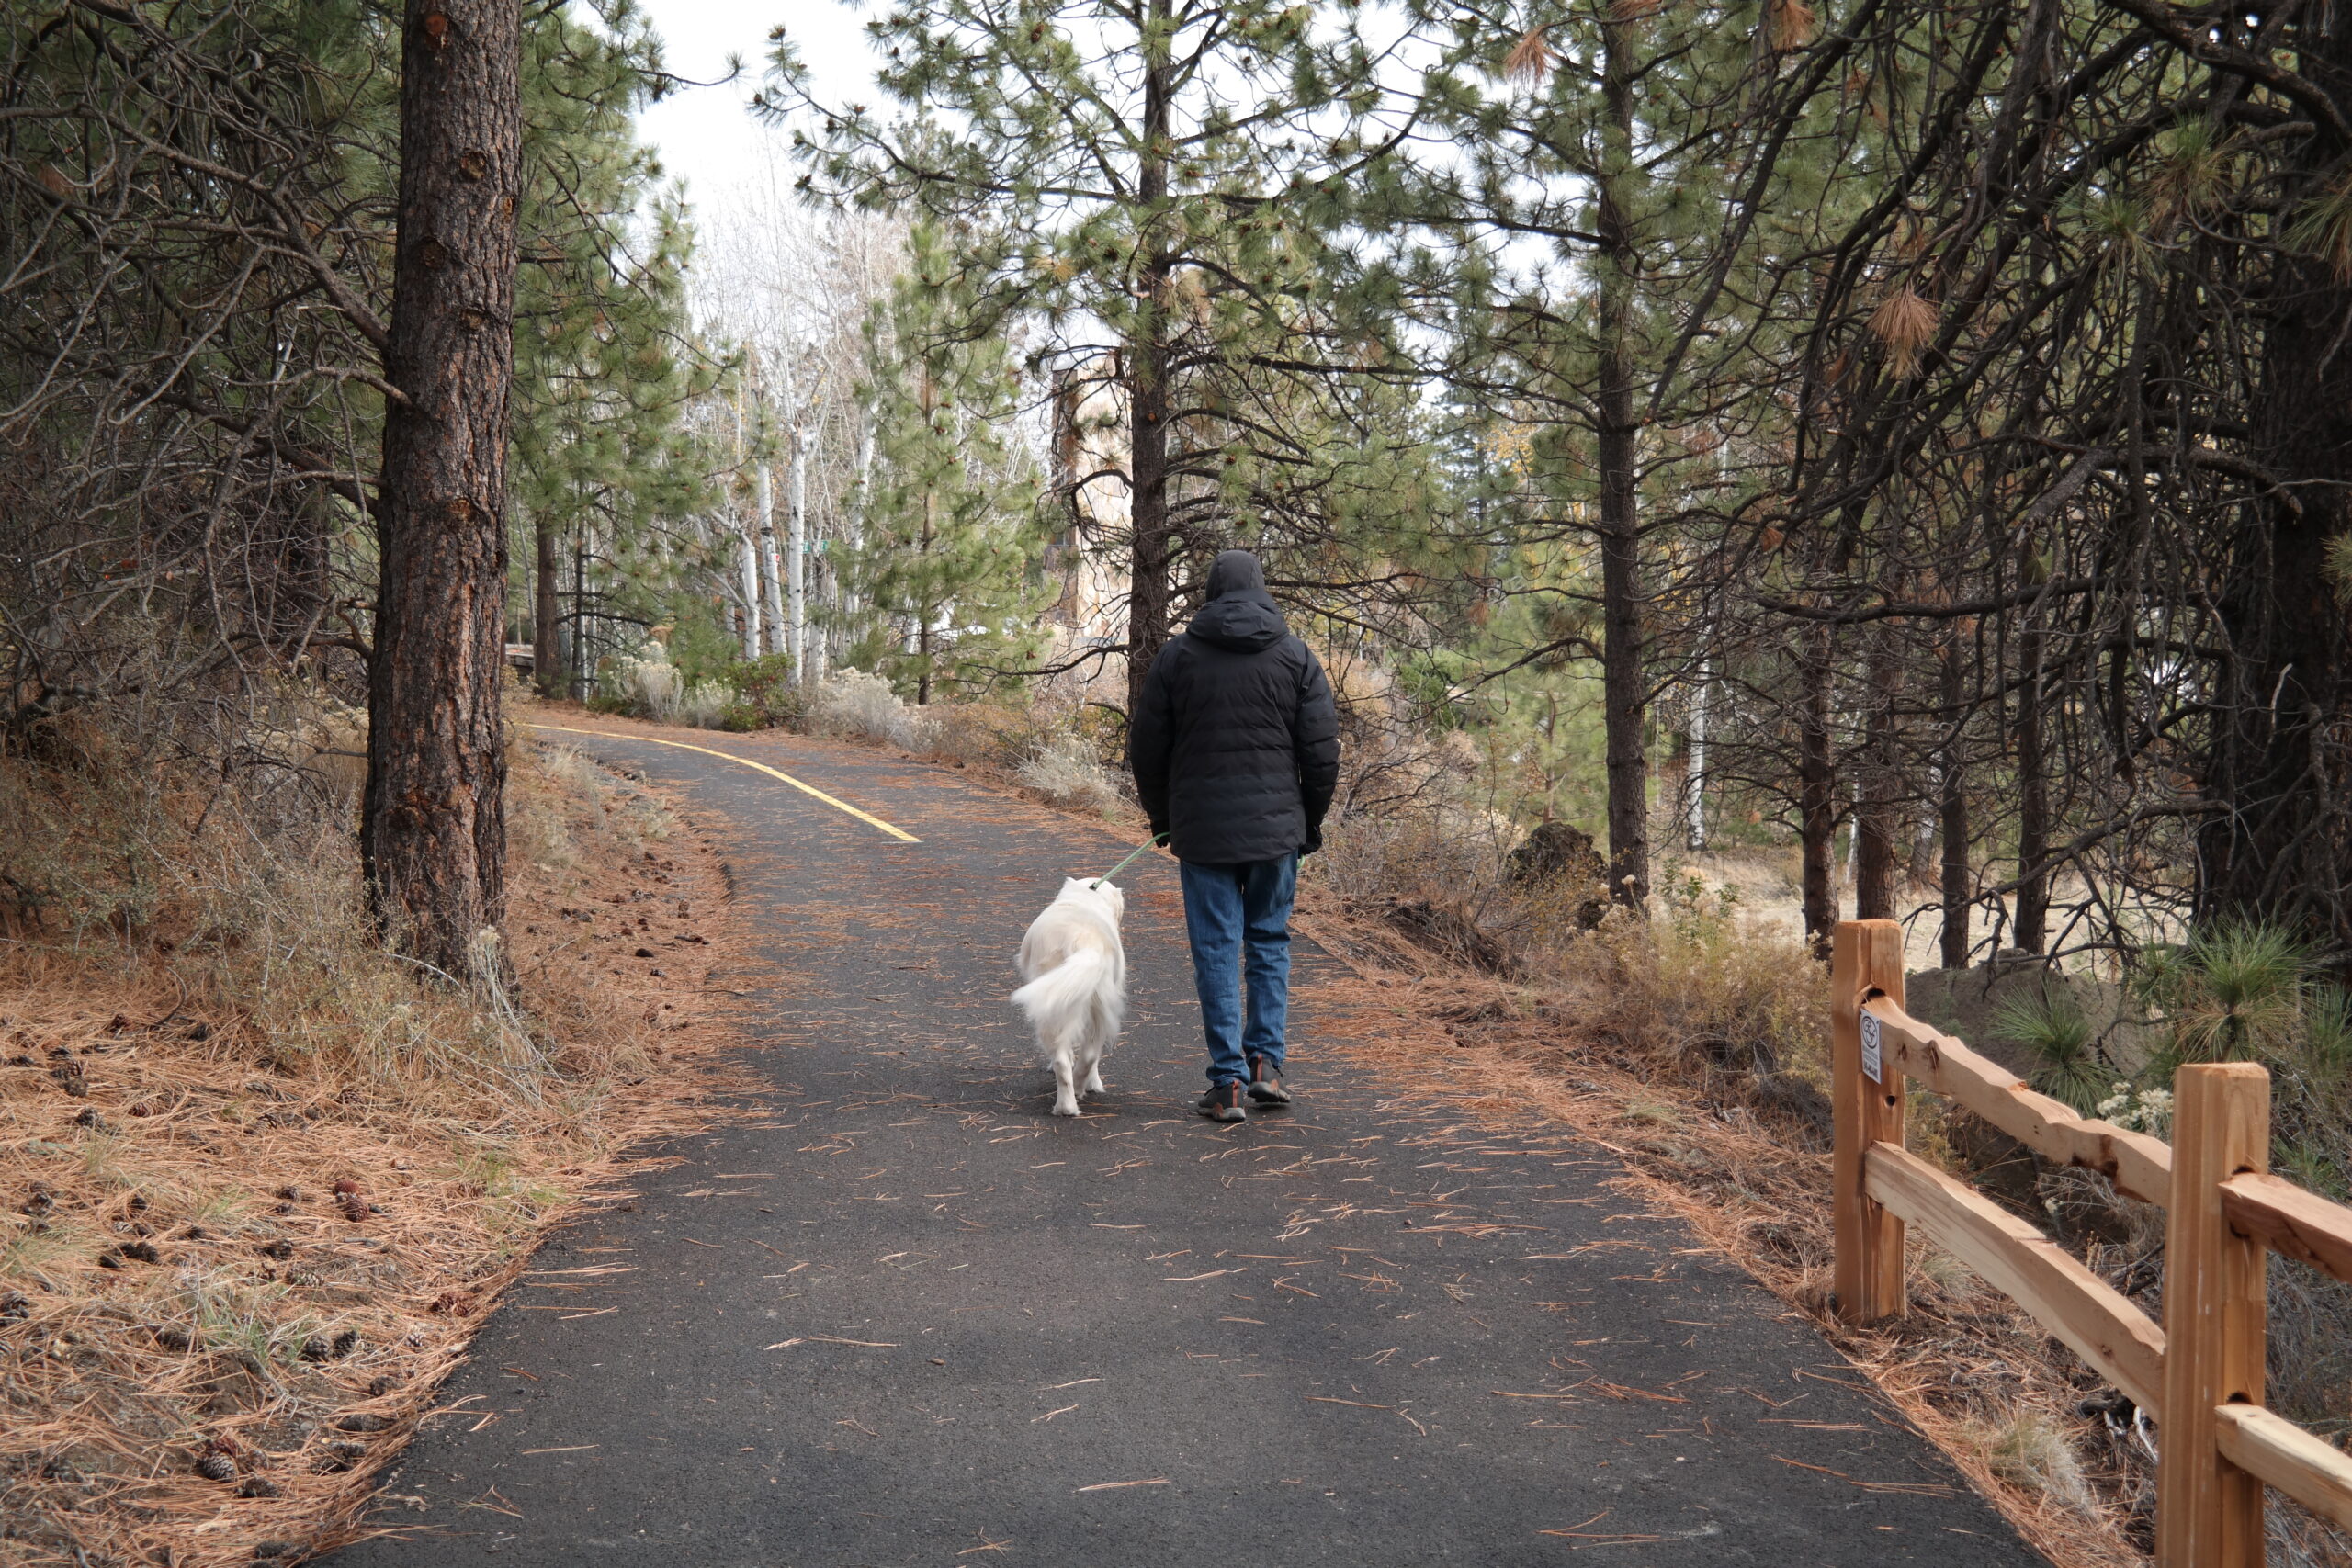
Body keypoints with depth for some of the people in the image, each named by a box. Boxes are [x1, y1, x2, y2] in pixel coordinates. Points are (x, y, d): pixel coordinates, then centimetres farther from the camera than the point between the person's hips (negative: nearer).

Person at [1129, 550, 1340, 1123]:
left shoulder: (1178, 656, 1)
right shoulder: (1297, 656, 2)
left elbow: (1146, 747, 4)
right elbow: (1322, 749, -1)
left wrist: (1162, 816, 18)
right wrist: (1312, 818, 12)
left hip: (1202, 830, -1)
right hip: (1277, 828, 1)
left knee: (1216, 951, 3)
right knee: (1270, 943, 15)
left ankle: (1228, 1083, 1)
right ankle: (1265, 1063, 6)